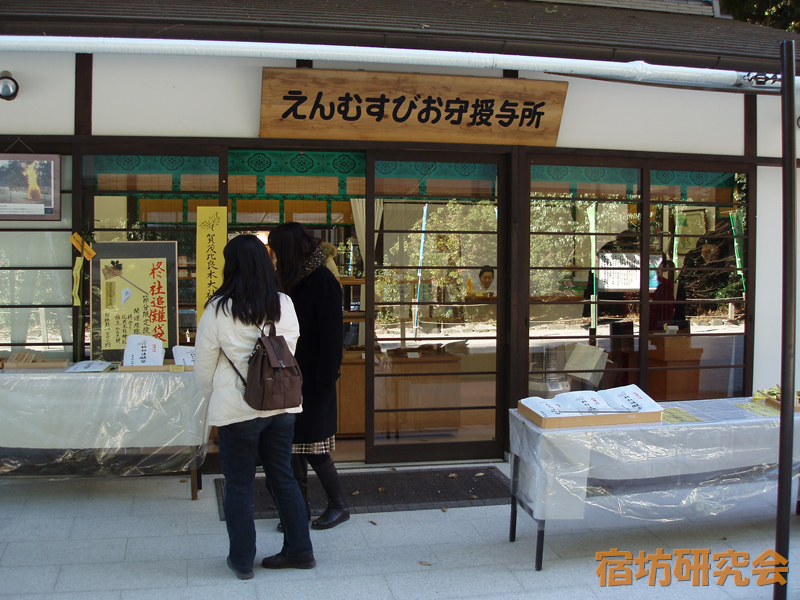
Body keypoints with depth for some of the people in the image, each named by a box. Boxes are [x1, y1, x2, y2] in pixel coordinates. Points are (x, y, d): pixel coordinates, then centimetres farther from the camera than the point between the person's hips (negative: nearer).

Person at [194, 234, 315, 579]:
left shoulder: (218, 309, -12)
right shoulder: (284, 304, -1)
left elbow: (203, 363, -4)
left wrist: (213, 397, 14)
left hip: (237, 408, -4)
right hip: (281, 405, 4)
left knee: (239, 485, 10)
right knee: (282, 476, 16)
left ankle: (242, 559, 20)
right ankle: (299, 550, 23)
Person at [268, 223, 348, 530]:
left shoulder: (323, 282, -15)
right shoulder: (295, 280, 9)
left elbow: (332, 337, -18)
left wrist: (324, 382, -20)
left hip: (312, 381, -8)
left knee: (313, 447, 0)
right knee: (294, 445, 12)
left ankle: (338, 505, 17)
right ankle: (300, 505, 23)